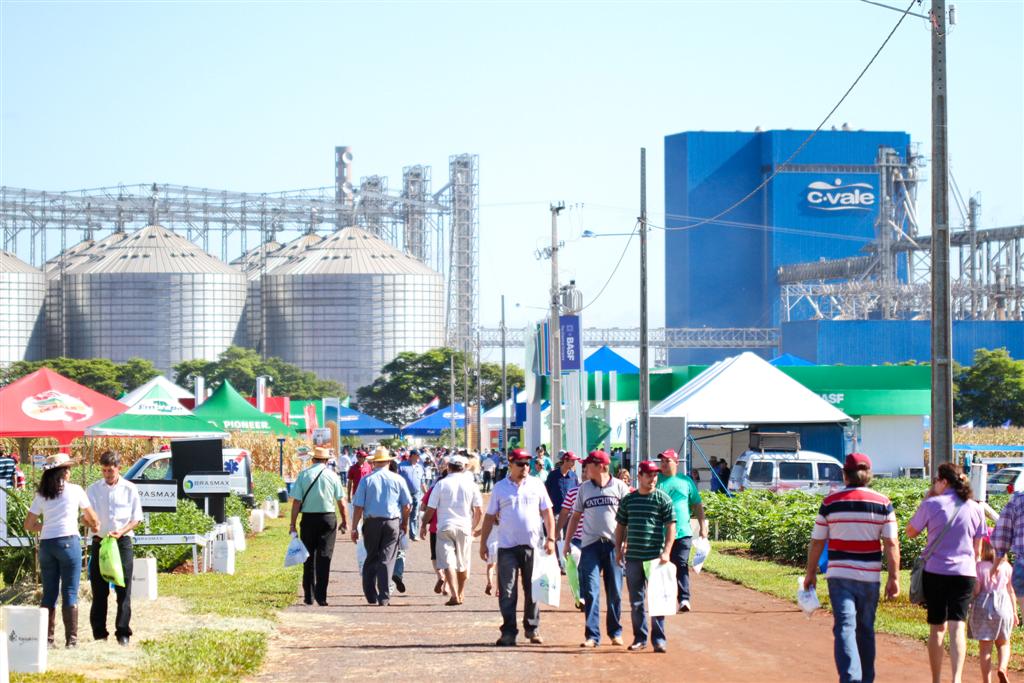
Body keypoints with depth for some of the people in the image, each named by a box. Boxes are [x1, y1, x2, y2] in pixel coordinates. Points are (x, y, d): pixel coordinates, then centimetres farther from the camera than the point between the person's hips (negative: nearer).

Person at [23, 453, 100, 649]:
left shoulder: (41, 495, 8)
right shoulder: (75, 490, 1)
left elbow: (28, 525, 8)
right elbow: (92, 518, 13)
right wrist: (95, 526, 35)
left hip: (46, 544, 3)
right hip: (68, 542, -3)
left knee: (49, 593, 9)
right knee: (70, 593, -1)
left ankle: (47, 638, 7)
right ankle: (71, 639, -3)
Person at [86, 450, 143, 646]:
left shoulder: (129, 489, 4)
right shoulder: (93, 489, 8)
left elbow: (137, 518, 5)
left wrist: (121, 531, -13)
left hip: (122, 541, -1)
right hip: (99, 541, 1)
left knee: (123, 589, -3)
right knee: (99, 589, 1)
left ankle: (123, 632, 0)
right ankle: (99, 633, 6)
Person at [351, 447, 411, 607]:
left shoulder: (366, 480, -1)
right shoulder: (398, 479, 2)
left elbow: (358, 506, -4)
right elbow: (406, 505, 3)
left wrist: (354, 528, 0)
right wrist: (405, 524, 17)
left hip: (371, 522, 0)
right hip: (392, 523, 0)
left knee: (371, 559, 14)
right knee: (387, 560, 1)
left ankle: (371, 595, 16)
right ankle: (384, 598, -4)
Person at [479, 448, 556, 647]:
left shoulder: (536, 485, 5)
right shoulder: (500, 488, 4)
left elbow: (547, 513, 7)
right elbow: (490, 517, 8)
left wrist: (550, 538, -1)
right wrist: (483, 543, 4)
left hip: (532, 545, 1)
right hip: (507, 546, -1)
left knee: (532, 590, 7)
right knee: (507, 592, -3)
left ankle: (532, 629, 18)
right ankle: (508, 632, 0)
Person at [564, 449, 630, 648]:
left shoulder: (619, 486, 3)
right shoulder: (584, 488, 11)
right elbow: (575, 516, 16)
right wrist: (567, 542, 12)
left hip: (614, 544, -1)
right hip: (590, 544, 1)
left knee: (615, 592, 5)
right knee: (590, 591, -6)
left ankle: (615, 632, 17)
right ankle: (592, 635, -6)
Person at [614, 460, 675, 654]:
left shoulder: (663, 499, 0)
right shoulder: (628, 500, 10)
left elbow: (671, 527, -2)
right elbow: (621, 526, 17)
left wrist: (666, 552, -11)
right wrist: (618, 550, 9)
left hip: (655, 557, -3)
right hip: (633, 557, 3)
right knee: (636, 601, 7)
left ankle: (659, 639, 2)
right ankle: (640, 638, 16)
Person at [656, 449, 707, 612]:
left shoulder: (686, 481, 10)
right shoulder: (656, 480, 8)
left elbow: (697, 505, 14)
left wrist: (702, 525, 7)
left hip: (682, 532, -1)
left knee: (682, 565, -9)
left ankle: (684, 599, -15)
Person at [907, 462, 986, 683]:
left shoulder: (931, 505, -6)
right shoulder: (975, 509, 4)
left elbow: (910, 532, 8)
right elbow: (977, 549, 10)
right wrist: (977, 580, 19)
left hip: (935, 572, -1)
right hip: (964, 574, 1)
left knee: (937, 628, 10)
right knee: (958, 627, -4)